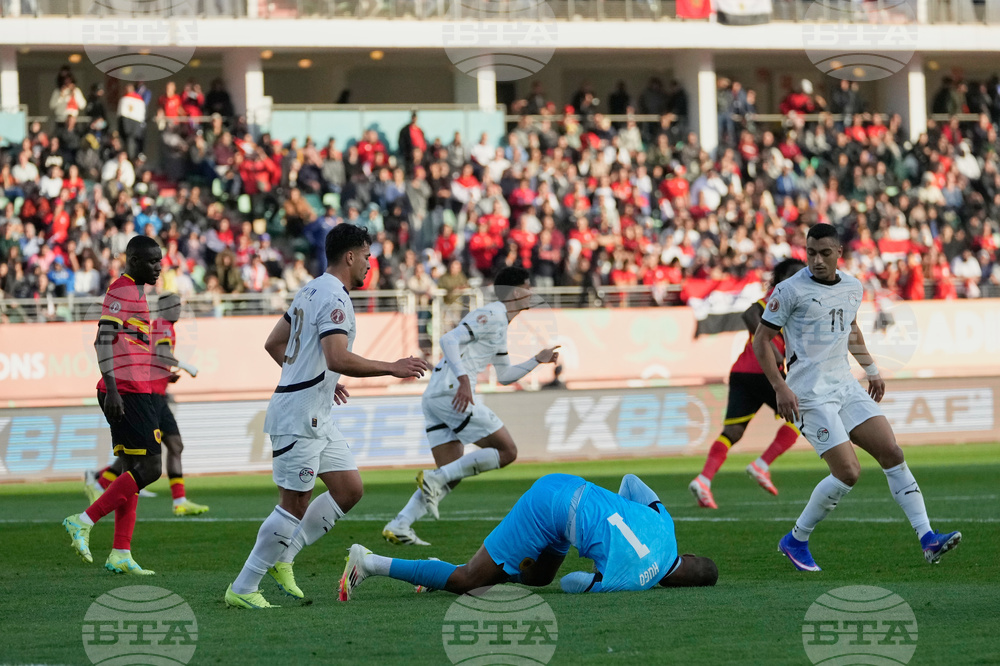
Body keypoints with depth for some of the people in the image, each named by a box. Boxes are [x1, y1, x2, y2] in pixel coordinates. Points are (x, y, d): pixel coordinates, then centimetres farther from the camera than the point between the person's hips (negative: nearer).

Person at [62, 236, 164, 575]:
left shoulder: (134, 292, 20)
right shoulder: (122, 289, -10)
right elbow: (103, 340, -18)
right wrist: (112, 389, -24)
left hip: (134, 391, 10)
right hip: (128, 391, -10)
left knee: (134, 469, 8)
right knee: (149, 468, -12)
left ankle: (120, 554, 7)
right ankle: (83, 521, -10)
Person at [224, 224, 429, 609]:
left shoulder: (311, 291, 15)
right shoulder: (334, 298, -16)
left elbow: (274, 344, 23)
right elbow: (338, 359, -28)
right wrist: (392, 368, -21)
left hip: (317, 418, 11)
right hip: (298, 417, -11)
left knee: (350, 490, 10)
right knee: (295, 505, -7)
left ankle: (281, 558, 15)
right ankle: (242, 589, -1)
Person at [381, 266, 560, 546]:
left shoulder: (499, 325, 26)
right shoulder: (491, 315, -6)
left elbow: (504, 375, 36)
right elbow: (449, 339, -19)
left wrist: (538, 360, 32)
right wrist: (463, 379, -29)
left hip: (434, 397, 10)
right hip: (451, 393, -10)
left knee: (451, 475, 9)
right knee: (506, 451, -7)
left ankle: (399, 525, -2)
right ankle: (434, 480, -13)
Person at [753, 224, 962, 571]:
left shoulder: (852, 287, 10)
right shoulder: (791, 290, -9)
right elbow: (761, 340, -6)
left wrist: (871, 369, 25)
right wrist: (780, 387, -15)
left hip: (845, 385, 7)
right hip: (810, 393, -6)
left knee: (892, 453, -5)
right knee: (848, 472, -14)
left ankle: (927, 539, -4)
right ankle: (795, 541, 4)